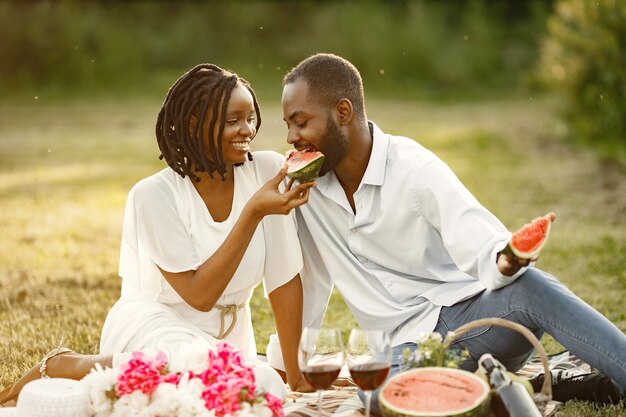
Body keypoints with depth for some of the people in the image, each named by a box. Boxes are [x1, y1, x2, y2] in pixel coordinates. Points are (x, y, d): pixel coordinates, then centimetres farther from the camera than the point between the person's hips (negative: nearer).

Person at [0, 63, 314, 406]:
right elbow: (200, 294, -21)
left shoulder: (268, 170, -8)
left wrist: (297, 378, -7)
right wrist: (254, 211, -26)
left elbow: (284, 279, -7)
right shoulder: (153, 196, -16)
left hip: (227, 337, 7)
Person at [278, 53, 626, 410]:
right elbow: (309, 285, 15)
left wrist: (506, 261, -43)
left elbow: (485, 250, -20)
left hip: (469, 314, -3)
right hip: (409, 344, 3)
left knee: (531, 287, -37)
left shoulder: (416, 170, -11)